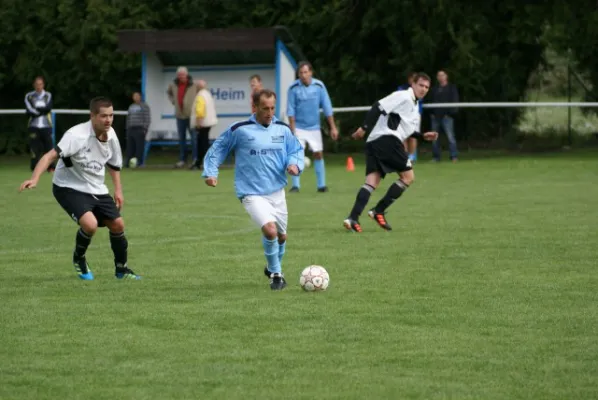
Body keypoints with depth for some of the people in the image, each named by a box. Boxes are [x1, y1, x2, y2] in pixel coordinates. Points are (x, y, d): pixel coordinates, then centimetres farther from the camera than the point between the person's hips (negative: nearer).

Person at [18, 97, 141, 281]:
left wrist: (118, 190, 8)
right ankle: (79, 259, 6)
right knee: (90, 224, -26)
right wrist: (35, 179, -51)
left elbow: (114, 165, 15)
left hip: (97, 189, 7)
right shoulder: (77, 135, -27)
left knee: (117, 224, 3)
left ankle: (121, 269, 27)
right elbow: (51, 155, -37)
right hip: (69, 188, -7)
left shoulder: (110, 136, -5)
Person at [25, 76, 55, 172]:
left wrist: (36, 110, -10)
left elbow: (48, 108, -7)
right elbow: (29, 111, -7)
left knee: (48, 146, -6)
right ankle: (34, 167, 0)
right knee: (34, 147, -6)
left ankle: (51, 167, -2)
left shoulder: (48, 95, 10)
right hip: (34, 126, -1)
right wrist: (42, 111, -12)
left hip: (46, 125, 1)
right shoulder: (29, 96, 7)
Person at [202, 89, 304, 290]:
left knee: (281, 235, 17)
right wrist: (210, 172, -4)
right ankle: (276, 274, -5)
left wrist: (295, 164, -9)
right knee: (270, 229, -25)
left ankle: (273, 269, 46)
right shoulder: (239, 130, -9)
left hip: (277, 192, 5)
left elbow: (297, 150, 12)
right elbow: (218, 148, 4)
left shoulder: (282, 129, 2)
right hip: (252, 194, -5)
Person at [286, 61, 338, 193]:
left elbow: (327, 107, -2)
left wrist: (333, 127, -3)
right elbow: (291, 110, -7)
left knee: (318, 154, 3)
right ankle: (295, 185, -4)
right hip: (299, 127, -2)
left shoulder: (319, 86, -7)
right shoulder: (293, 88, -11)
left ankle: (321, 185, 11)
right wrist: (292, 130, -11)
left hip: (314, 127, 2)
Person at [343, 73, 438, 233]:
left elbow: (405, 129, 35)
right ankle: (378, 211, -4)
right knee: (408, 176, -1)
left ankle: (353, 218, -18)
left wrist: (423, 136, 21)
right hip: (387, 140, -9)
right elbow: (379, 107, -12)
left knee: (371, 182, -2)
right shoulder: (403, 96, -3)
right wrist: (364, 128, -18)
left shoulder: (415, 105, 28)